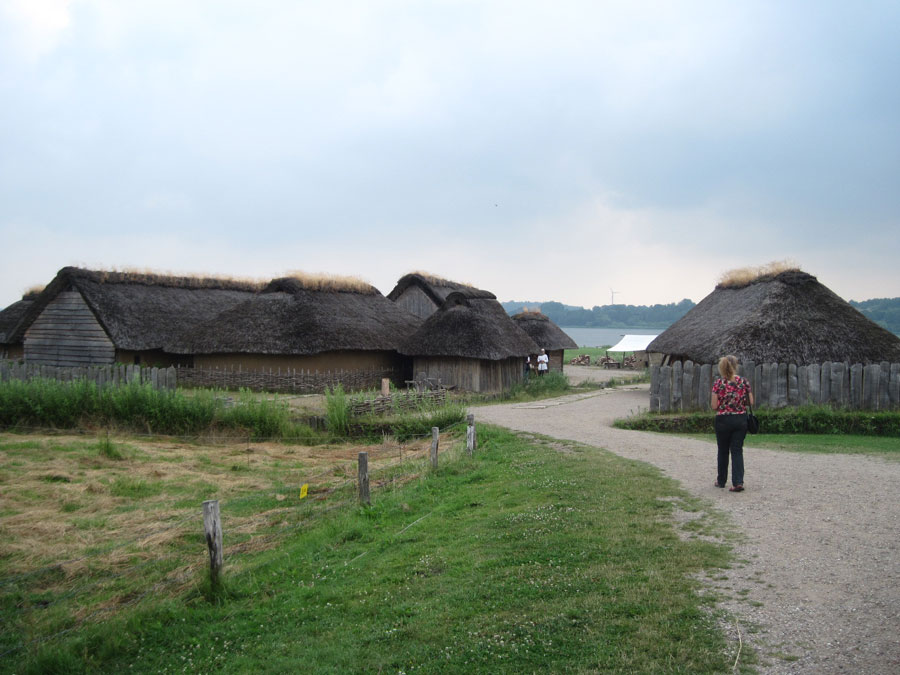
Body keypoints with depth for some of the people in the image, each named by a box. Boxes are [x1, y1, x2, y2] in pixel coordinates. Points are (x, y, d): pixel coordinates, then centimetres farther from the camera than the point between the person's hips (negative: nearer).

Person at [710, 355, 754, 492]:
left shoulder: (718, 383, -9)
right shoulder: (744, 382, -3)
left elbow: (714, 406, -9)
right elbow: (751, 402, 0)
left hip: (723, 420, -1)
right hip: (741, 420, 1)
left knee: (723, 451, 14)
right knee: (737, 451, 5)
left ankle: (721, 481, 26)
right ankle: (738, 482, -9)